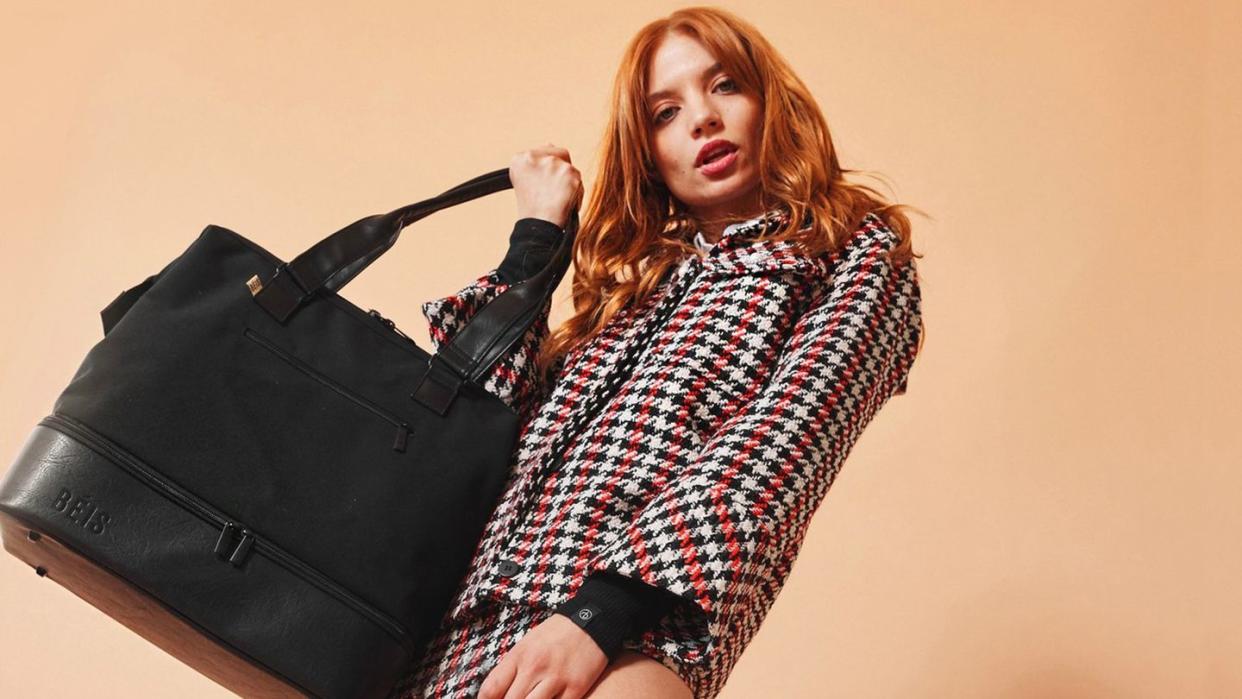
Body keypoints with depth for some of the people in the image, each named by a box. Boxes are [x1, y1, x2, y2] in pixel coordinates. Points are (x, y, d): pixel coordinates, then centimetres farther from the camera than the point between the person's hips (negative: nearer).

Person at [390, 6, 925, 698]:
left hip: (643, 609, -6)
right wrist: (536, 233, 19)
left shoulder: (861, 252, 12)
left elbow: (781, 442, -6)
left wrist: (601, 612, -18)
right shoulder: (642, 265, 27)